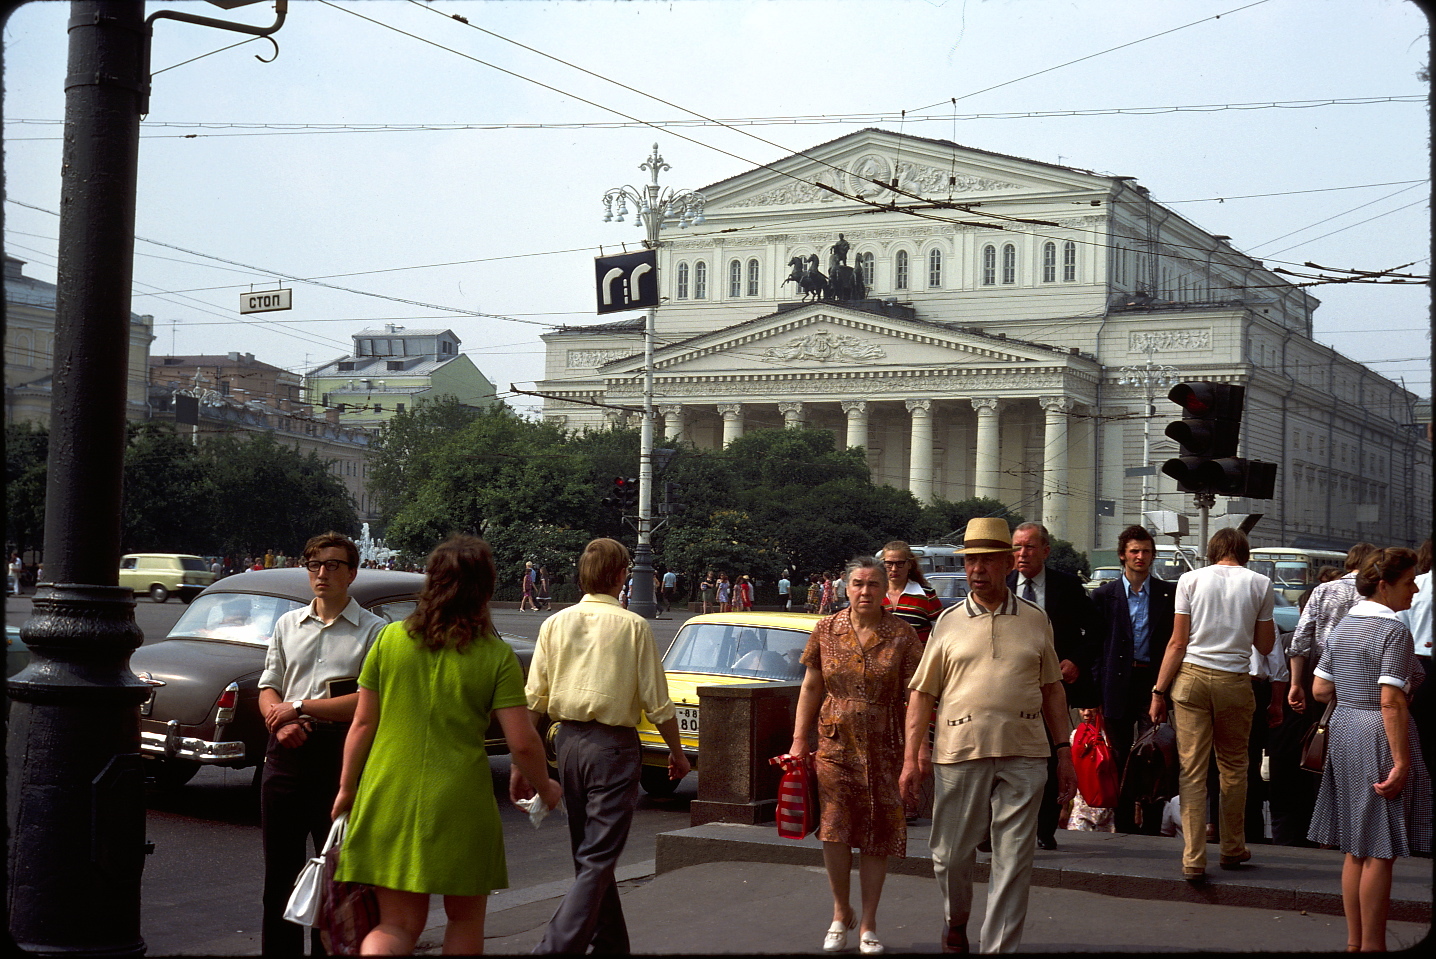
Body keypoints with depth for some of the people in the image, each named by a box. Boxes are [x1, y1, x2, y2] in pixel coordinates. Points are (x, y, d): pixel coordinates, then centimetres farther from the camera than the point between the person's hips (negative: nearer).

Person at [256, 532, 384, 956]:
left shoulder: (372, 631, -1)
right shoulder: (287, 624, 14)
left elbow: (368, 701, -10)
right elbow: (268, 688, 13)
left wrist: (299, 707, -11)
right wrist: (280, 721, -8)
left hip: (340, 757, -4)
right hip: (286, 752, 4)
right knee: (280, 867, 8)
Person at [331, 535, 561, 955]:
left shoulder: (390, 639, 1)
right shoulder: (496, 657, -6)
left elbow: (362, 724, 3)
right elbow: (522, 743, -8)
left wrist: (347, 788, 15)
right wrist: (544, 787, 10)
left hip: (388, 799, 2)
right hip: (460, 802, -2)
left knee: (397, 924, 9)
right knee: (465, 919, 18)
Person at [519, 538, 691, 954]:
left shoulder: (555, 623, 3)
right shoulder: (633, 626, -7)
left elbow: (533, 700, 1)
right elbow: (658, 703, -5)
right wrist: (677, 752, 9)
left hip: (568, 740, 5)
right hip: (613, 744, -5)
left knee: (588, 853, 18)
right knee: (598, 859, -5)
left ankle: (611, 944, 28)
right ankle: (558, 946, -19)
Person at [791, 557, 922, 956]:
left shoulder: (902, 635, -1)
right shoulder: (826, 631, 4)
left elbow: (915, 694, -2)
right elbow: (811, 686, 10)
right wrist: (799, 739, 7)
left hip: (884, 750, -1)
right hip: (835, 744, 1)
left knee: (877, 834, 4)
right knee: (834, 830, -7)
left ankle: (868, 923, 16)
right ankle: (840, 912, 15)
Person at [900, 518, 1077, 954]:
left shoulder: (1035, 620, 10)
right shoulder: (948, 623, 7)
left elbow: (1053, 690, 14)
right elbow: (922, 693, 7)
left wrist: (1064, 753, 9)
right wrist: (911, 757, 0)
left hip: (1024, 756, 0)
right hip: (960, 754, 0)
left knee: (1013, 862, -1)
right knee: (951, 854, 7)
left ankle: (1000, 947, 6)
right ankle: (956, 923, 34)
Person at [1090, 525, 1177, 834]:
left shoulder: (1169, 593, 6)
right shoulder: (1104, 595, 7)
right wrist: (1094, 691, -2)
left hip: (1154, 683, -1)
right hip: (1118, 685, 1)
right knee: (1120, 760, 6)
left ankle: (1151, 828, 1)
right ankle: (1124, 826, 13)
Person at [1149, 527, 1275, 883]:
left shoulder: (1191, 580, 4)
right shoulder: (1260, 584, 5)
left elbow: (1177, 643, 1)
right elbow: (1266, 645, 11)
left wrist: (1159, 692, 4)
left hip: (1191, 678, -1)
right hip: (1234, 681, 1)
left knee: (1192, 771, -1)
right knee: (1233, 767, 15)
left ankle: (1193, 860, -3)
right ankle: (1233, 850, 25)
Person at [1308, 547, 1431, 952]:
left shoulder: (1343, 626, 10)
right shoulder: (1394, 630, -15)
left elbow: (1319, 690, 11)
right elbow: (1391, 703, -21)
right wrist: (1402, 762, -21)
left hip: (1344, 732, 8)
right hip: (1379, 737, -8)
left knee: (1356, 849, 15)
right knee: (1380, 852, -1)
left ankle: (1354, 941, 21)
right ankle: (1372, 945, 3)